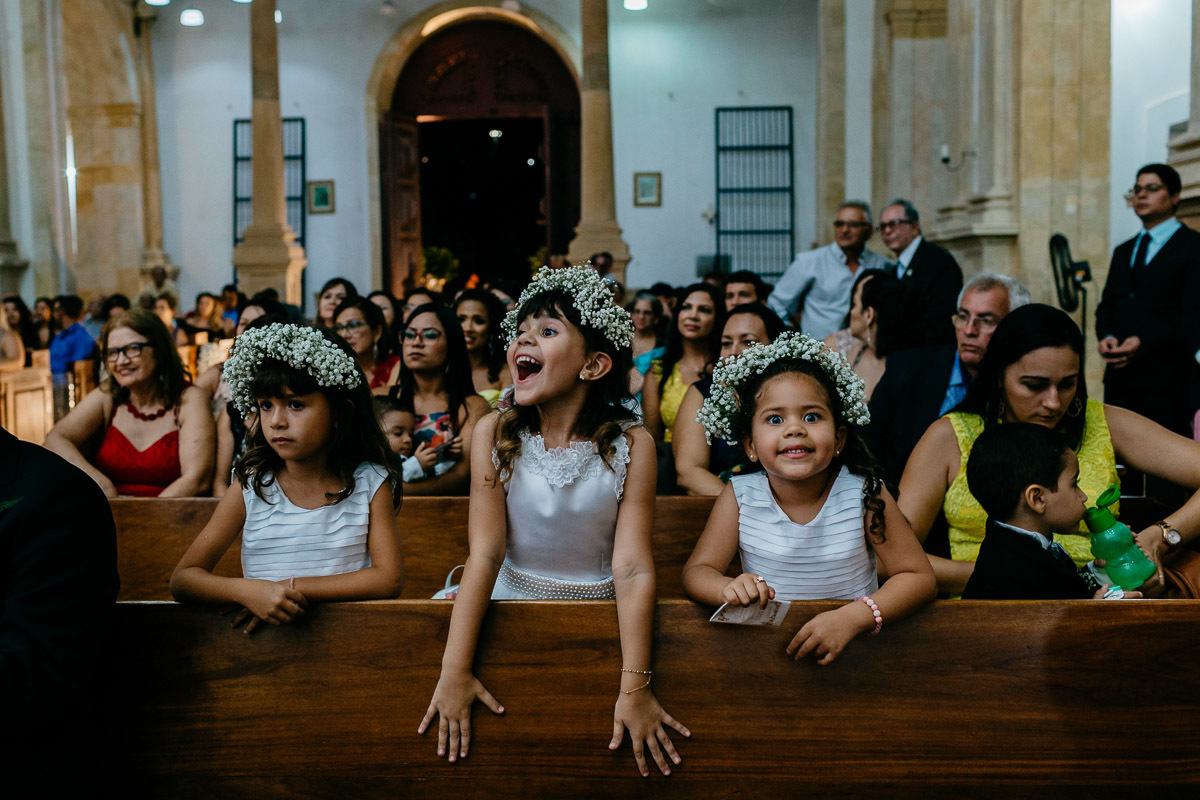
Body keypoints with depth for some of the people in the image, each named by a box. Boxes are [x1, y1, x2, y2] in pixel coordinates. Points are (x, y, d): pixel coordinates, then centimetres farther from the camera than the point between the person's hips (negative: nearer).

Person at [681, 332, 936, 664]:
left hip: (851, 649, 1)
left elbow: (920, 578, -9)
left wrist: (854, 616, -26)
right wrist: (727, 588, -28)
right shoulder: (739, 496, -5)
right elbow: (697, 571, -4)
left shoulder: (865, 495, -9)